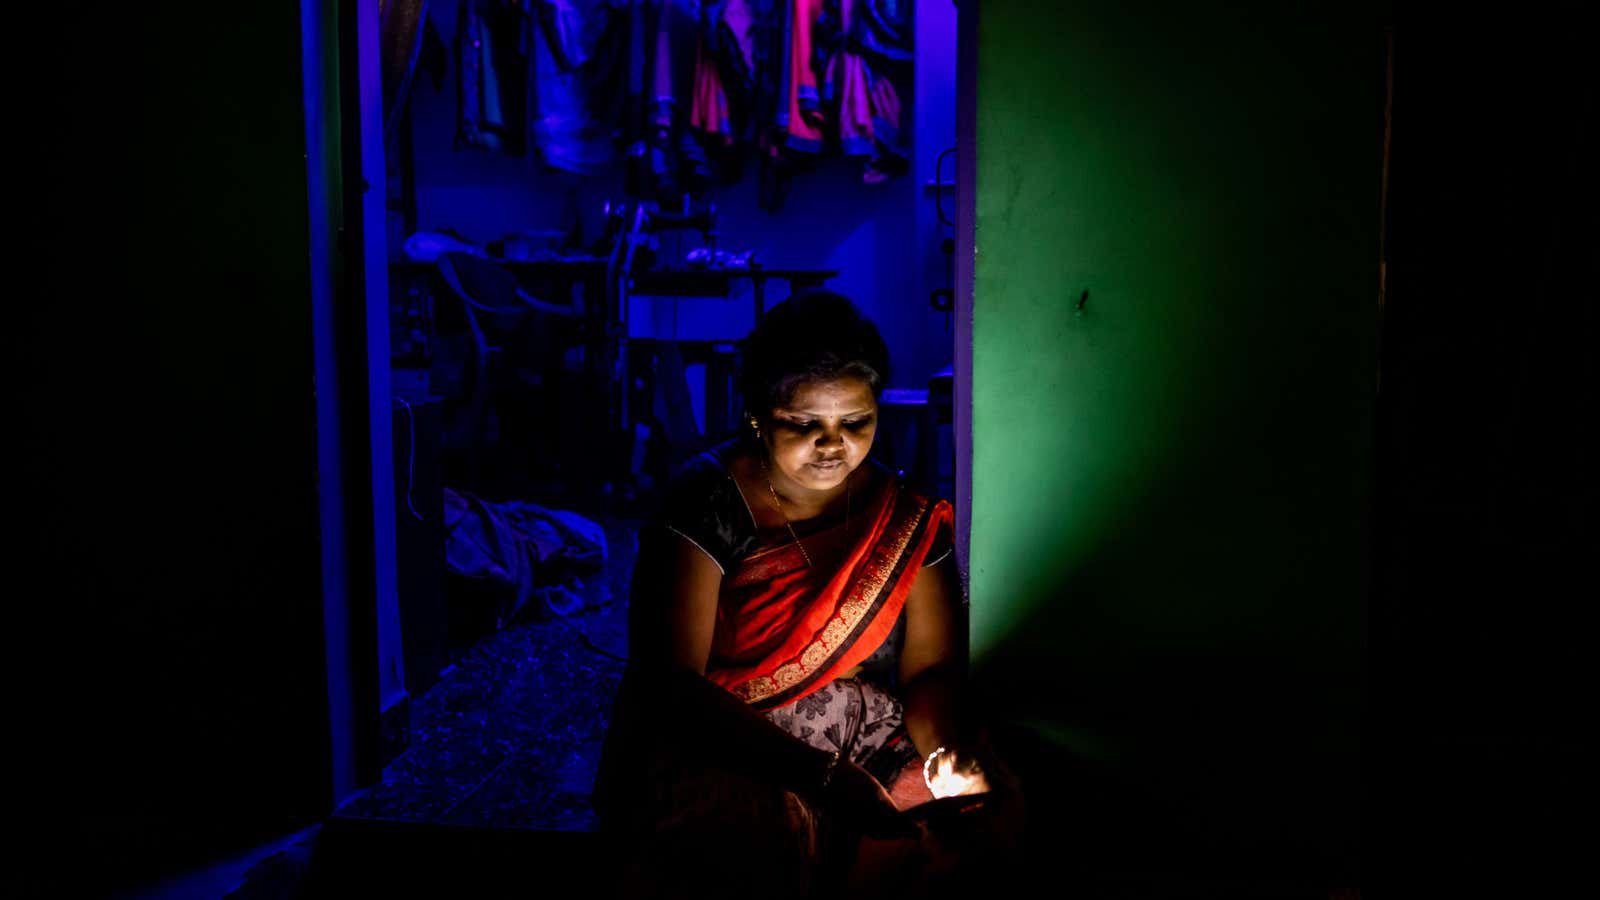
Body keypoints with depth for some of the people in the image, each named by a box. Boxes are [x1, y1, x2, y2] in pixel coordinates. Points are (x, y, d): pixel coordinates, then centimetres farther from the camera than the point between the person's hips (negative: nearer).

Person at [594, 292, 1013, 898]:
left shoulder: (907, 518, 1)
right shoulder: (707, 504, -12)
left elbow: (931, 666, 2)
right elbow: (669, 683, -19)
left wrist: (948, 745, -23)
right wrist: (824, 776, -29)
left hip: (864, 745, 5)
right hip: (710, 751, -4)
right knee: (772, 836, -36)